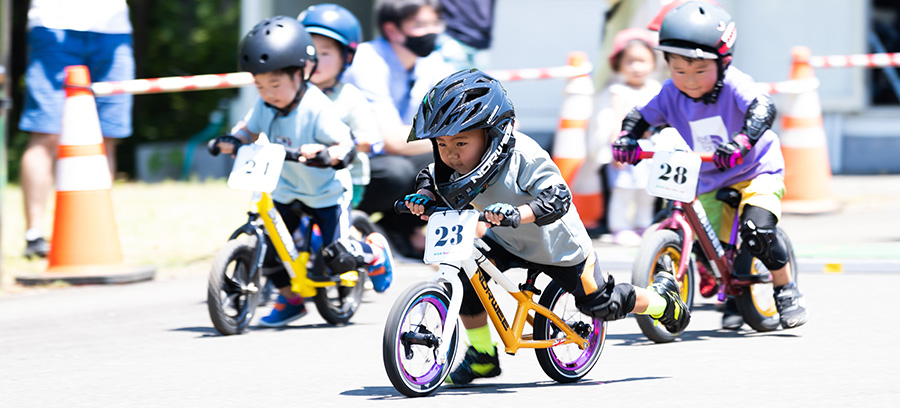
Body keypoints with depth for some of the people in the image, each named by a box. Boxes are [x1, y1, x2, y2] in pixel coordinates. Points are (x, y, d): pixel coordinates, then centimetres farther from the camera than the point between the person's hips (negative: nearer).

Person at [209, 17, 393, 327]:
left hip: (327, 193, -6)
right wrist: (231, 141, -14)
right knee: (267, 246, -4)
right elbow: (251, 130, 7)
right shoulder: (266, 106, -9)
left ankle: (374, 252, 24)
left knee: (336, 258, -11)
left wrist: (323, 154, -49)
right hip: (288, 191, 6)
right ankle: (289, 299, 20)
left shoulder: (317, 109, -27)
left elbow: (346, 146, -29)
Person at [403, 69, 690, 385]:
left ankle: (662, 300, 35)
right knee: (465, 275, -19)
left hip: (556, 246, -5)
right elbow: (432, 178, -1)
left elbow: (557, 198, -43)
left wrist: (517, 213, -60)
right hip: (505, 241, 5)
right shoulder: (453, 163, -17)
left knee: (601, 305, 4)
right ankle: (482, 356, -1)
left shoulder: (525, 158, -36)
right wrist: (423, 196, -25)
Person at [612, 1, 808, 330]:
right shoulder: (671, 94, -8)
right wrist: (626, 139, -19)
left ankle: (787, 291, -4)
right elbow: (641, 116, 3)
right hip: (709, 184, 5)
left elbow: (763, 108, -38)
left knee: (757, 230, -26)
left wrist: (741, 142, -54)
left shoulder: (734, 84, -23)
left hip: (756, 172, -5)